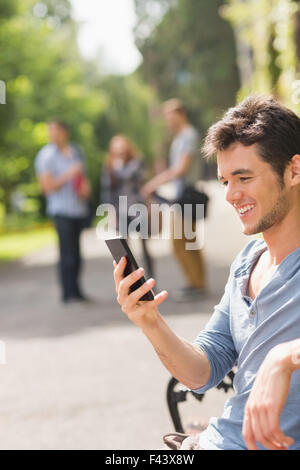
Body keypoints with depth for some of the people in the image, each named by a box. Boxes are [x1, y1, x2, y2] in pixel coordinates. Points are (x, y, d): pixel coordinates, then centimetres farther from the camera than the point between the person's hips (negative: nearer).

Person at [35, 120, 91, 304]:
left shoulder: (76, 151, 12)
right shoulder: (46, 156, -6)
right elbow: (47, 186, -10)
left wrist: (86, 186, 2)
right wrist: (69, 175, -20)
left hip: (79, 208, 6)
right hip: (62, 210, -6)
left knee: (75, 252, 8)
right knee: (67, 252, -11)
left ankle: (75, 290, 15)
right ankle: (69, 293, -7)